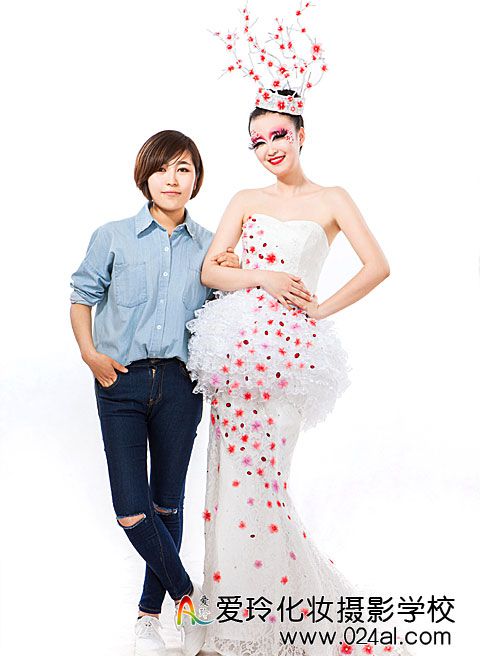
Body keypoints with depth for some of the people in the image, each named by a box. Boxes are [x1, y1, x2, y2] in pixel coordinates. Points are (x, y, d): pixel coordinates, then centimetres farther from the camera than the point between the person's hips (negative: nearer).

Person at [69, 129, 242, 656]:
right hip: (121, 381, -1)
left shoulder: (208, 246, 7)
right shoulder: (113, 237, 1)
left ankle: (149, 613, 27)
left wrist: (232, 276, -4)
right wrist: (90, 354, -4)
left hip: (180, 383, 1)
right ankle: (189, 595, 17)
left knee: (167, 504, 9)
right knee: (130, 509, -5)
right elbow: (82, 297, 9)